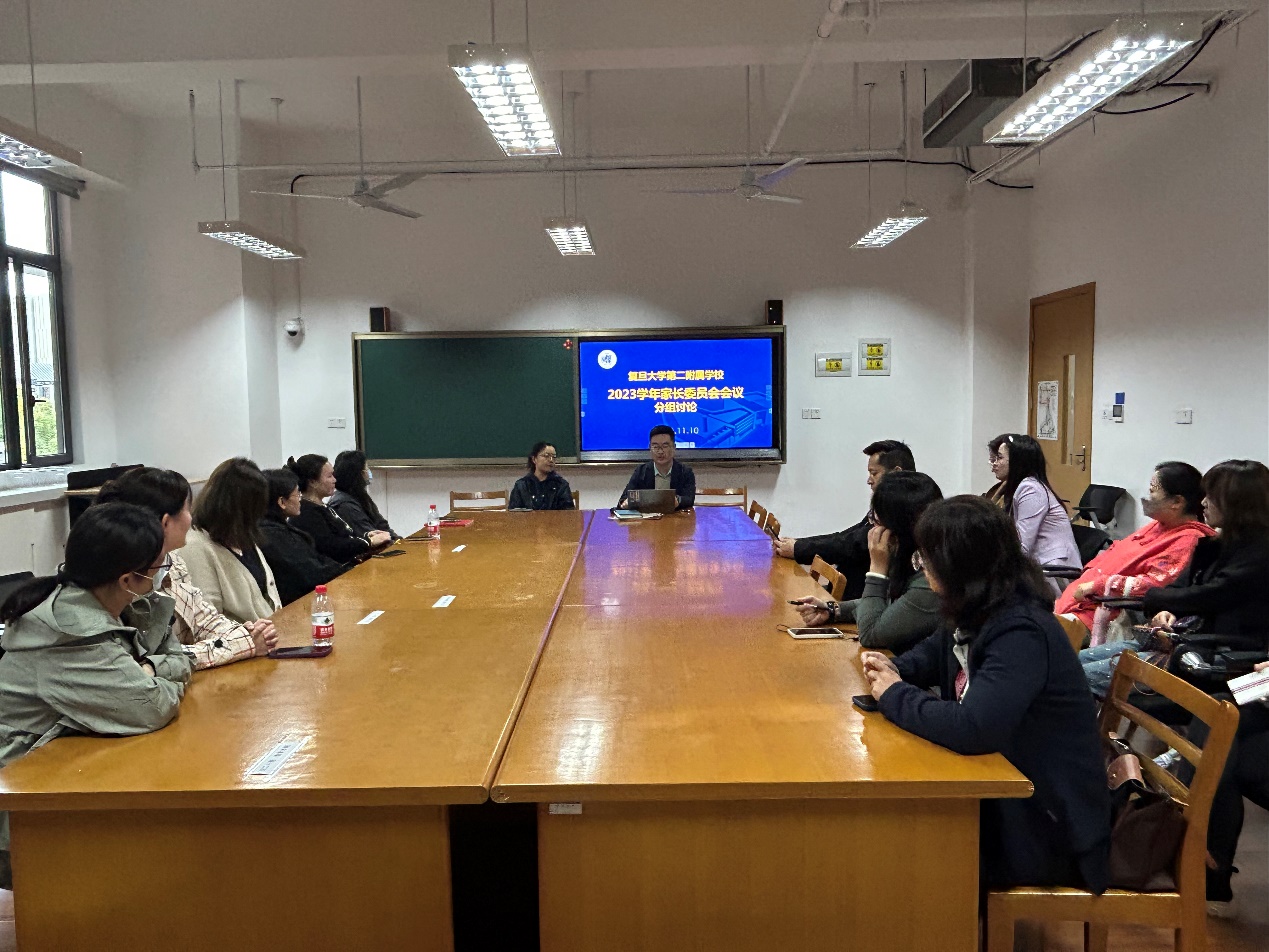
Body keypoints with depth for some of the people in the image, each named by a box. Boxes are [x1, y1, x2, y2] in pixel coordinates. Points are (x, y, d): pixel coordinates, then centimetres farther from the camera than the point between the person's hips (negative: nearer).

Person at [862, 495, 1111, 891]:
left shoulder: (1022, 632, -26)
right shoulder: (973, 615, 0)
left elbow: (972, 729, -38)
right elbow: (932, 654, 22)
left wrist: (896, 696, -21)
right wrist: (895, 669, -1)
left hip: (1049, 826, -8)